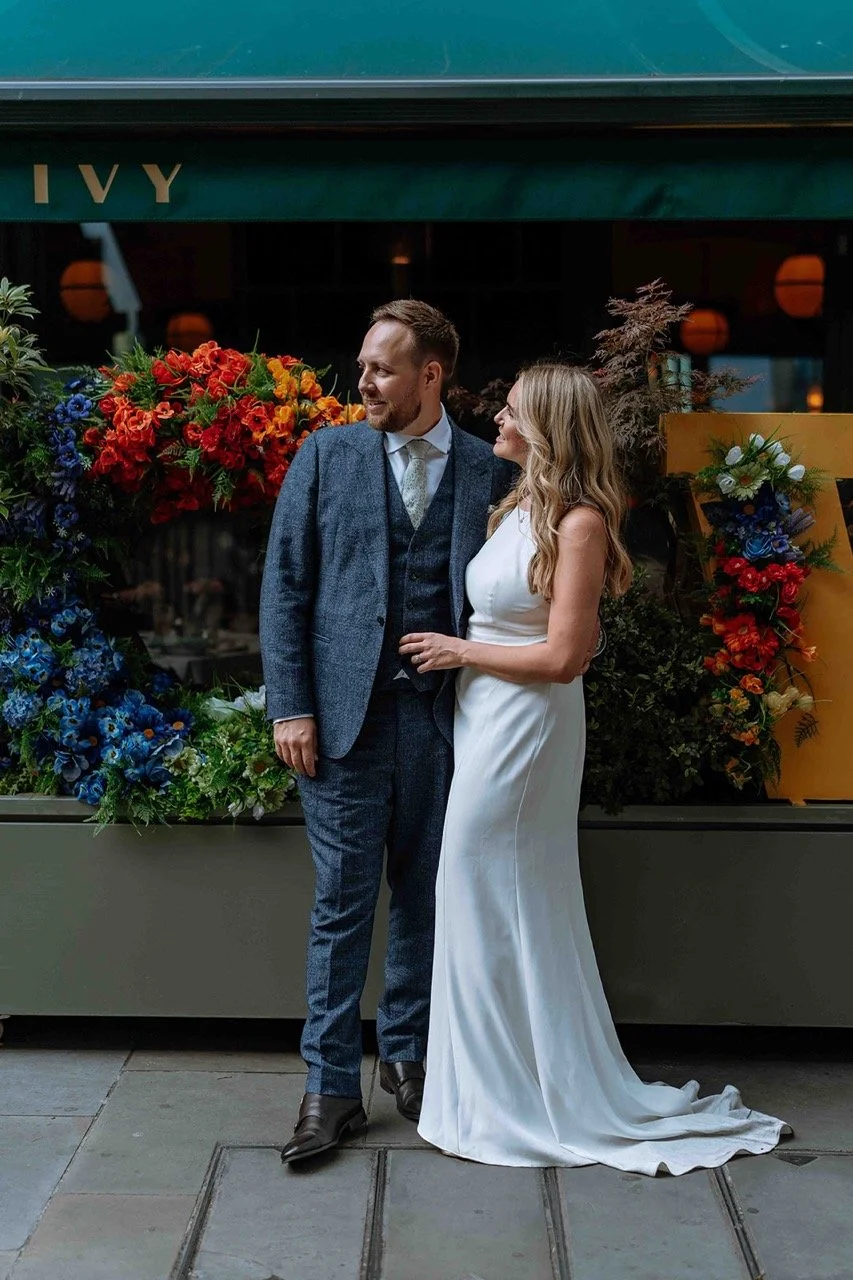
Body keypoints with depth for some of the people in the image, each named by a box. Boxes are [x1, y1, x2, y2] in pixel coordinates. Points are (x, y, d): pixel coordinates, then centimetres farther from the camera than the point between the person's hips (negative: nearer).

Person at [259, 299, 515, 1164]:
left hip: (443, 715, 1)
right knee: (343, 900, 2)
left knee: (424, 897, 12)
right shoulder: (326, 455, 5)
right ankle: (331, 1084, 12)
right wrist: (291, 706, -5)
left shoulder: (490, 472, 6)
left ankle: (407, 1054, 29)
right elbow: (285, 585, 2)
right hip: (346, 710, -1)